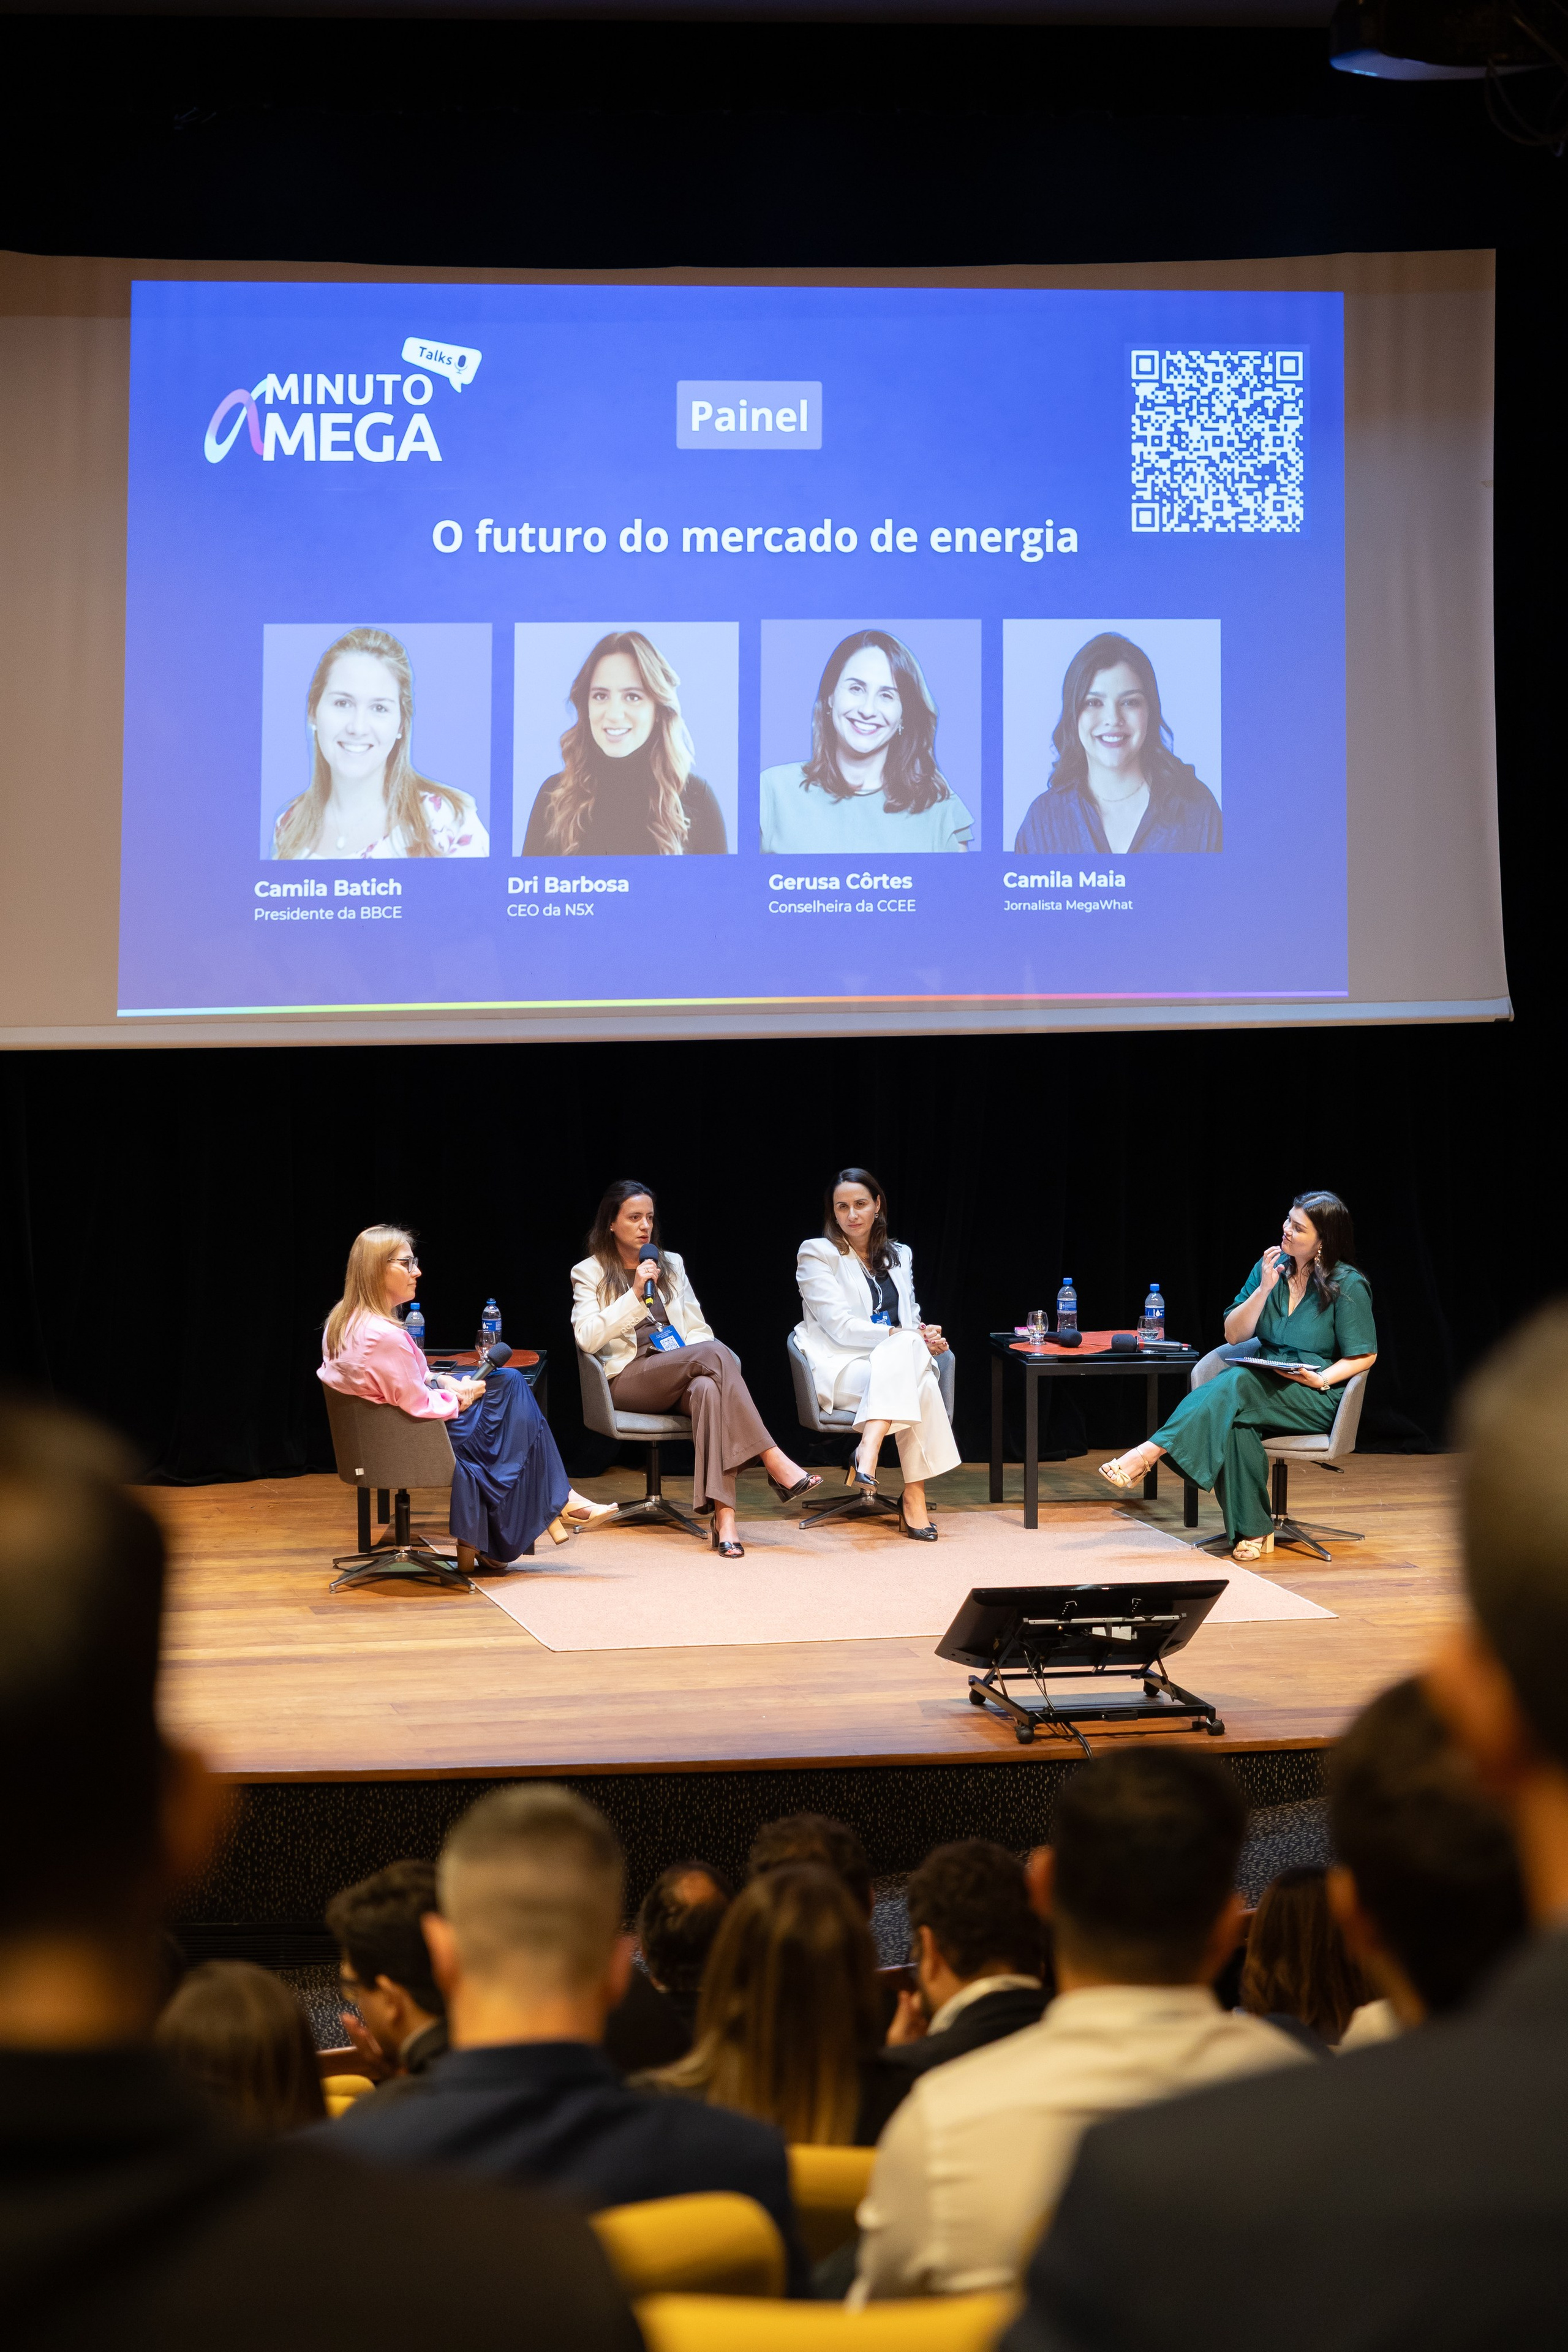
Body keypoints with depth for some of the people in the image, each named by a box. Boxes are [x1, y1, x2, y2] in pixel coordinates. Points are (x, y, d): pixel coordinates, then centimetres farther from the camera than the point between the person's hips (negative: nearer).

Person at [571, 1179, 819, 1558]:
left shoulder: (671, 1265, 23)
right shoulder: (590, 1273, 10)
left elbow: (697, 1328, 21)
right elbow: (587, 1338, -6)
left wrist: (696, 1358, -3)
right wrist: (635, 1294, -12)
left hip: (679, 1379, 3)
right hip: (629, 1379, -3)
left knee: (709, 1390, -38)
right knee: (715, 1353, -32)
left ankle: (724, 1515, -51)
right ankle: (775, 1463, -36)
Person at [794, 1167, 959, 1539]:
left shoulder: (900, 1255, 22)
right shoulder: (817, 1253, 4)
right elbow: (840, 1327, -8)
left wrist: (924, 1337, -5)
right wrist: (898, 1335, -17)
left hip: (899, 1360, 4)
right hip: (840, 1367, -4)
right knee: (919, 1384, -35)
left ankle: (867, 1455, -45)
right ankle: (913, 1498, -40)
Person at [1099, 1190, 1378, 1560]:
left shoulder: (1347, 1286, -6)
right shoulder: (1273, 1267, 8)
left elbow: (1364, 1356, -4)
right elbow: (1235, 1335, 7)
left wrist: (1322, 1379, -20)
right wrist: (1264, 1289, -7)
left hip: (1318, 1400, -4)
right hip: (1266, 1387, 4)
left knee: (1238, 1383, -34)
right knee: (1235, 1426, -34)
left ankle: (1148, 1454, -40)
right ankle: (1252, 1530, -31)